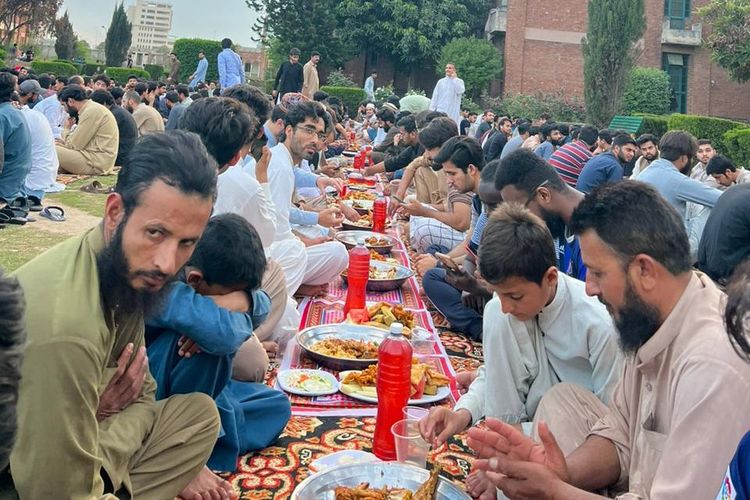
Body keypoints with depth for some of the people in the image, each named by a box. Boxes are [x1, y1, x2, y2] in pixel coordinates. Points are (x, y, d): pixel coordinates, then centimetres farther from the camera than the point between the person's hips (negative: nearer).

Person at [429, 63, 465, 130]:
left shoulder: (459, 81, 8)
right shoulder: (441, 81, 11)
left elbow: (460, 91, -13)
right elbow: (435, 96, 9)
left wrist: (454, 79, -7)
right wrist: (431, 110, 2)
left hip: (453, 112, -1)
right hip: (441, 111, 1)